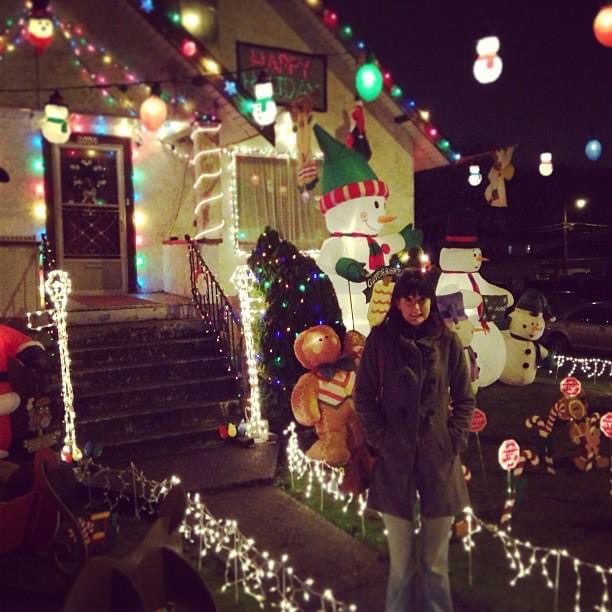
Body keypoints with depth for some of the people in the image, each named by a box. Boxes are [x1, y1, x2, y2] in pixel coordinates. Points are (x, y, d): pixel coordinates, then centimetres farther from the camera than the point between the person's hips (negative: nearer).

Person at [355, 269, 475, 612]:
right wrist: (379, 437, -4)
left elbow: (465, 398, 8)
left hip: (440, 459, 1)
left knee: (436, 561, 12)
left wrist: (456, 439, -2)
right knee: (400, 561, 8)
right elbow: (364, 395, 4)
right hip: (395, 459, -1)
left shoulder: (448, 341, 1)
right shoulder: (380, 339, -1)